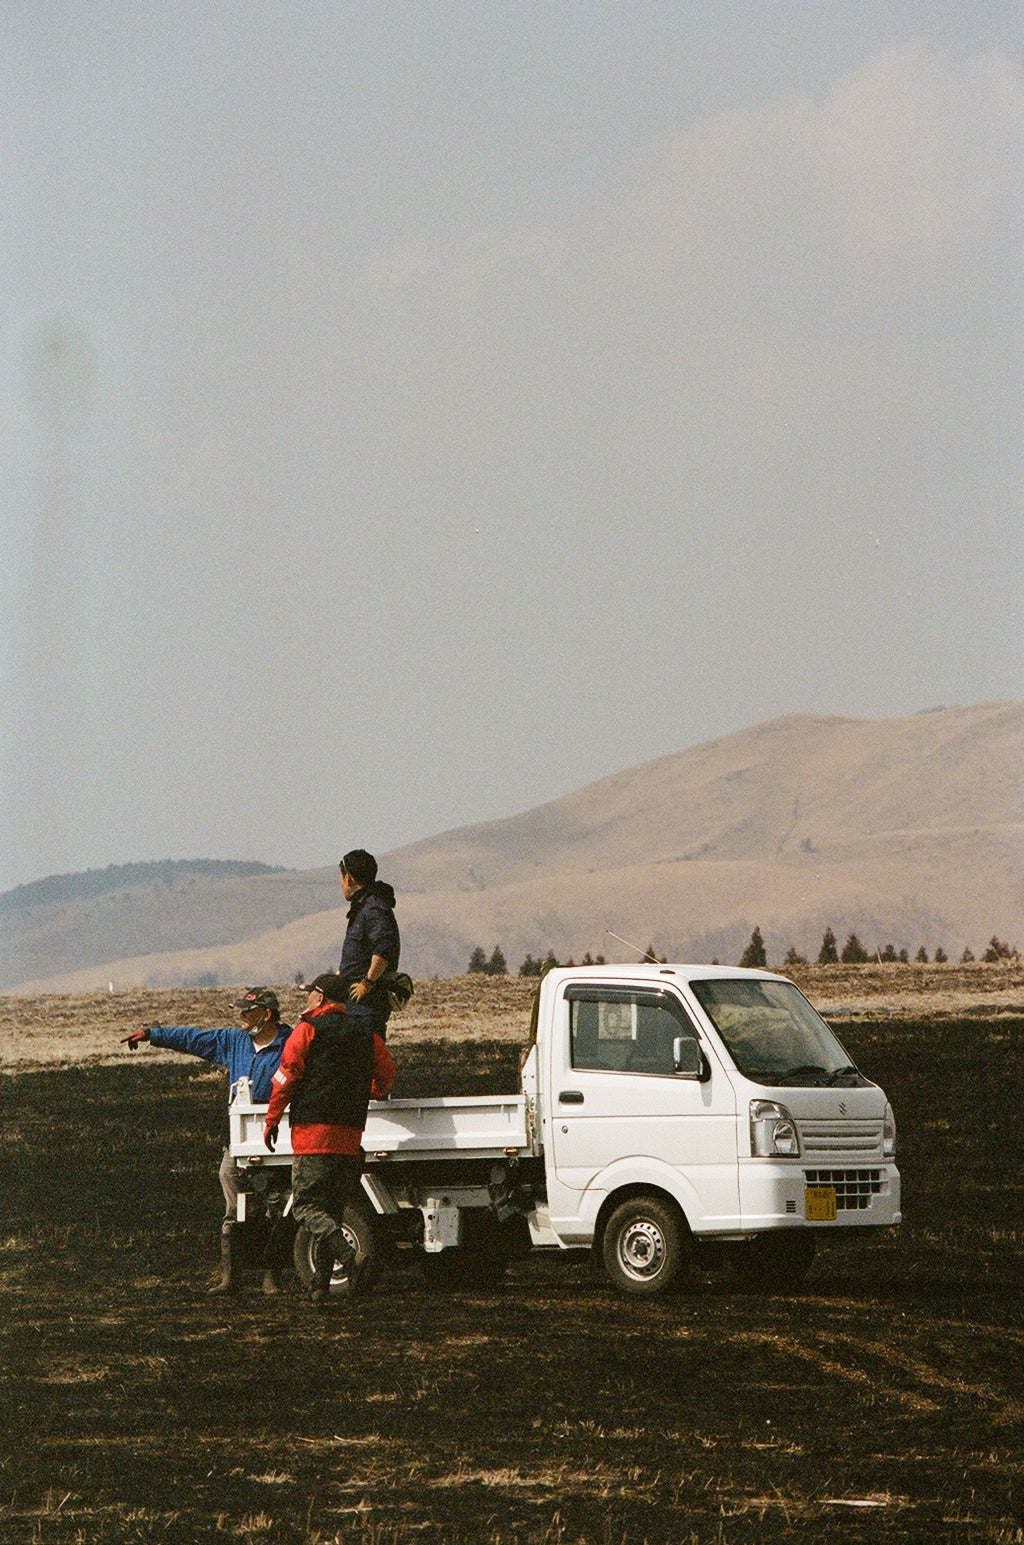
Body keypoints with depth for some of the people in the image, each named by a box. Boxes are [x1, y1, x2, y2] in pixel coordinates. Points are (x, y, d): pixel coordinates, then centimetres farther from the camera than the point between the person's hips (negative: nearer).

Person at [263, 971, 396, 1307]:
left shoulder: (307, 1030, -3)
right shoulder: (366, 1033, 12)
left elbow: (286, 1077, -6)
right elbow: (386, 1074, 18)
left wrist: (271, 1121, 3)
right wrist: (371, 1093, 41)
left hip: (313, 1131, -5)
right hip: (350, 1136, 5)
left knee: (306, 1206, -5)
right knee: (331, 1209, 12)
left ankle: (350, 1258, -27)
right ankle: (321, 1285, 7)